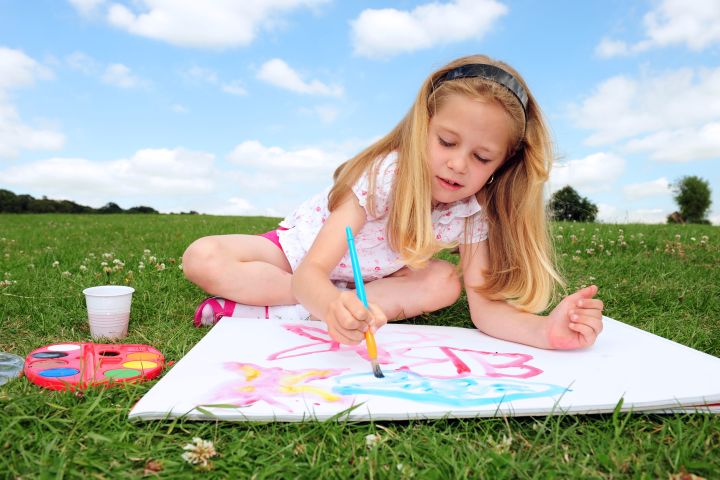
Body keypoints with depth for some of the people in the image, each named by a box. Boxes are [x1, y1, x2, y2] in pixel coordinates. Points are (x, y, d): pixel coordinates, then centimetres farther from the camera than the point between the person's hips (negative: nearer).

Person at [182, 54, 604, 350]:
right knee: (202, 259, -25)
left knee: (446, 284, -27)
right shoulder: (384, 175, -34)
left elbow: (483, 304, -25)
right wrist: (331, 305, -64)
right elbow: (310, 272, -40)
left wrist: (547, 329, -44)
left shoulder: (474, 213, -19)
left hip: (372, 277, 4)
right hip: (302, 248, -4)